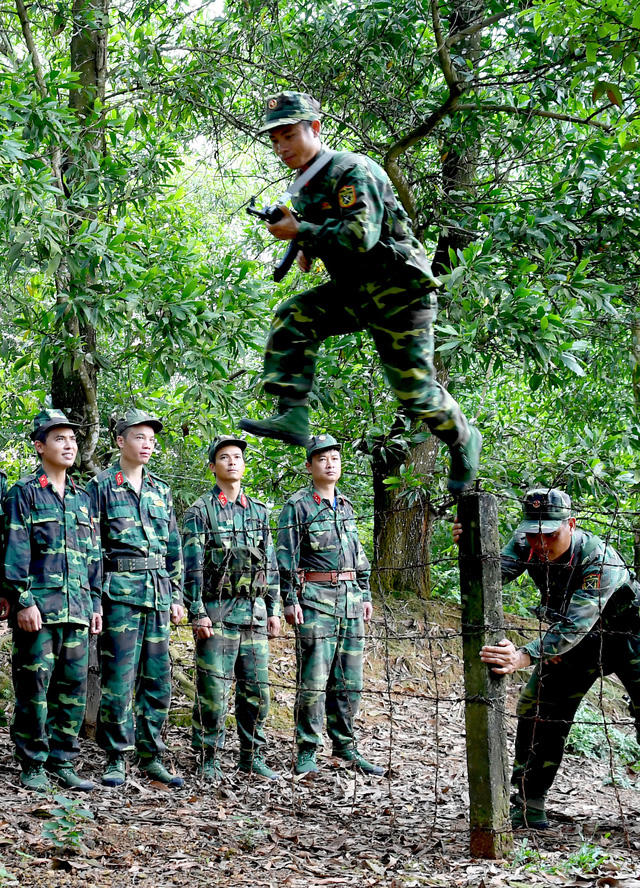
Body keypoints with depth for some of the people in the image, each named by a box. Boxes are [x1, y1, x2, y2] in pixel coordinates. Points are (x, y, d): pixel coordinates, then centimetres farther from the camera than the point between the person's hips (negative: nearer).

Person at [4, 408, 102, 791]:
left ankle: (63, 762, 14)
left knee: (74, 687, 6)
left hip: (77, 610, 6)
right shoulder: (24, 493, 0)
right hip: (38, 607, -5)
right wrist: (23, 600, -14)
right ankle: (33, 766, 4)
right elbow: (15, 551, -6)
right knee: (34, 687, -3)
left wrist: (95, 604, 14)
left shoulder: (83, 498, 17)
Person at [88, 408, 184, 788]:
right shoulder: (102, 486, 0)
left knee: (158, 679, 6)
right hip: (120, 591, -5)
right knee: (118, 678, -5)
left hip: (159, 593, 5)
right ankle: (116, 760, 3)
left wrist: (177, 596, 13)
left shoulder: (161, 490, 16)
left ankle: (151, 756, 15)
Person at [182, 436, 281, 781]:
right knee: (213, 690, -4)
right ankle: (210, 758, 5)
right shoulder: (200, 511, -1)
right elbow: (192, 567, -6)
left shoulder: (258, 512, 15)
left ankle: (253, 756, 16)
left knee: (256, 688, 6)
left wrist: (274, 609, 11)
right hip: (217, 611, -5)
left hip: (255, 610, 5)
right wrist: (198, 613, -13)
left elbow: (271, 565, 17)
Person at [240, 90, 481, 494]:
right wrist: (309, 248, 5)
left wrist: (299, 231, -26)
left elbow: (361, 235, -31)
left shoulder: (352, 171, -19)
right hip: (353, 291, 8)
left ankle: (464, 440, 26)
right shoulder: (306, 187, 8)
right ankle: (293, 418, -22)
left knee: (415, 389, -3)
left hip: (399, 292, -8)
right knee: (294, 317, -15)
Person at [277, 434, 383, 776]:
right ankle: (307, 752, 0)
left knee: (349, 679, 9)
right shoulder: (297, 506, -3)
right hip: (315, 598, -6)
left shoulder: (346, 505, 17)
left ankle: (345, 745, 19)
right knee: (313, 678, -6)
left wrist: (366, 594, 17)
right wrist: (290, 600, -13)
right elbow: (286, 558, -7)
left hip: (350, 598, 6)